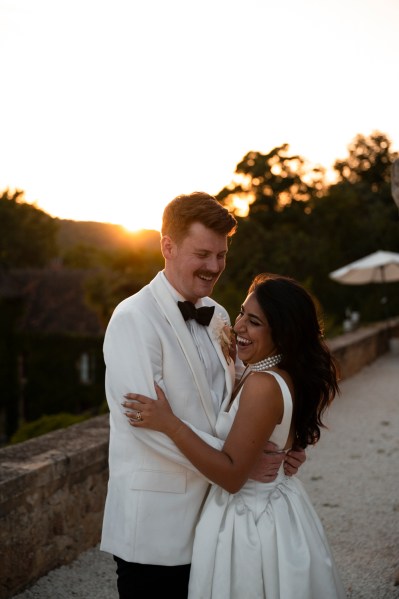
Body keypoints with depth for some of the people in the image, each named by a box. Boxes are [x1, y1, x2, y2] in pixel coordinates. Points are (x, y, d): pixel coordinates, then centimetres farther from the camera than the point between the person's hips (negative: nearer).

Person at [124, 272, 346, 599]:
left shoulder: (262, 384, -26)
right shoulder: (289, 377, 1)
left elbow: (232, 475, -25)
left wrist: (169, 423, -26)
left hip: (250, 520, -9)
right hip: (279, 510, 9)